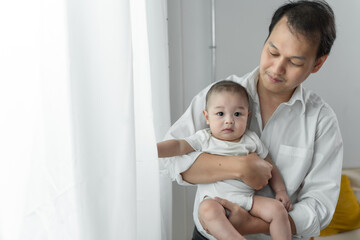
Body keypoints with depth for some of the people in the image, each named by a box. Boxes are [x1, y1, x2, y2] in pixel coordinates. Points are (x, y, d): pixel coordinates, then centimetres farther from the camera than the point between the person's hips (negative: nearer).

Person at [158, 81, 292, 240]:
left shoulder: (251, 140, 13)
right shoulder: (204, 139, 6)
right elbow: (178, 146, -4)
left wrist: (280, 190, 11)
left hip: (246, 200, 4)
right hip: (212, 200, -3)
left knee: (277, 208, -17)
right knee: (209, 209, -36)